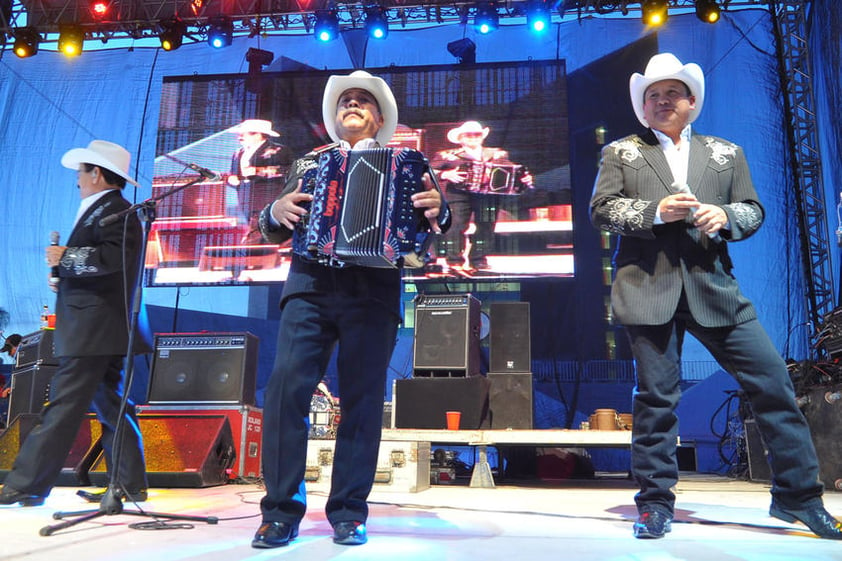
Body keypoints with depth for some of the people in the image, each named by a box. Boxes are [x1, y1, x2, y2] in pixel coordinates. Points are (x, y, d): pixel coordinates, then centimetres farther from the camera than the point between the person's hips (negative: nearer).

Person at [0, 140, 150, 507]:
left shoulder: (113, 211, -11)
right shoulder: (100, 211, 22)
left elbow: (114, 257, -26)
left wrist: (65, 258, -15)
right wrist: (67, 277, 11)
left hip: (92, 329, -11)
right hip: (101, 329, 11)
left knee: (62, 409, -6)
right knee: (110, 407, 11)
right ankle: (130, 485, 16)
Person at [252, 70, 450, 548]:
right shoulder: (309, 163, 22)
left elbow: (435, 219, 5)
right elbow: (272, 227, 17)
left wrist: (437, 210, -18)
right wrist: (278, 211, -6)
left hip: (373, 292, -1)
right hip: (311, 286, 1)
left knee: (363, 400, -1)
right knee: (287, 388, -11)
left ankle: (349, 512, 9)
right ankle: (282, 510, -2)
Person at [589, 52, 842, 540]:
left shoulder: (727, 153, 19)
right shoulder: (620, 153, 13)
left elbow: (753, 211, 14)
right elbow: (601, 208, 1)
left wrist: (726, 216, -9)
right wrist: (656, 210, -13)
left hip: (713, 286, 3)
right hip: (649, 288, -2)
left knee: (774, 381, 1)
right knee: (656, 395, 0)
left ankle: (797, 496, 18)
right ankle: (655, 504, 13)